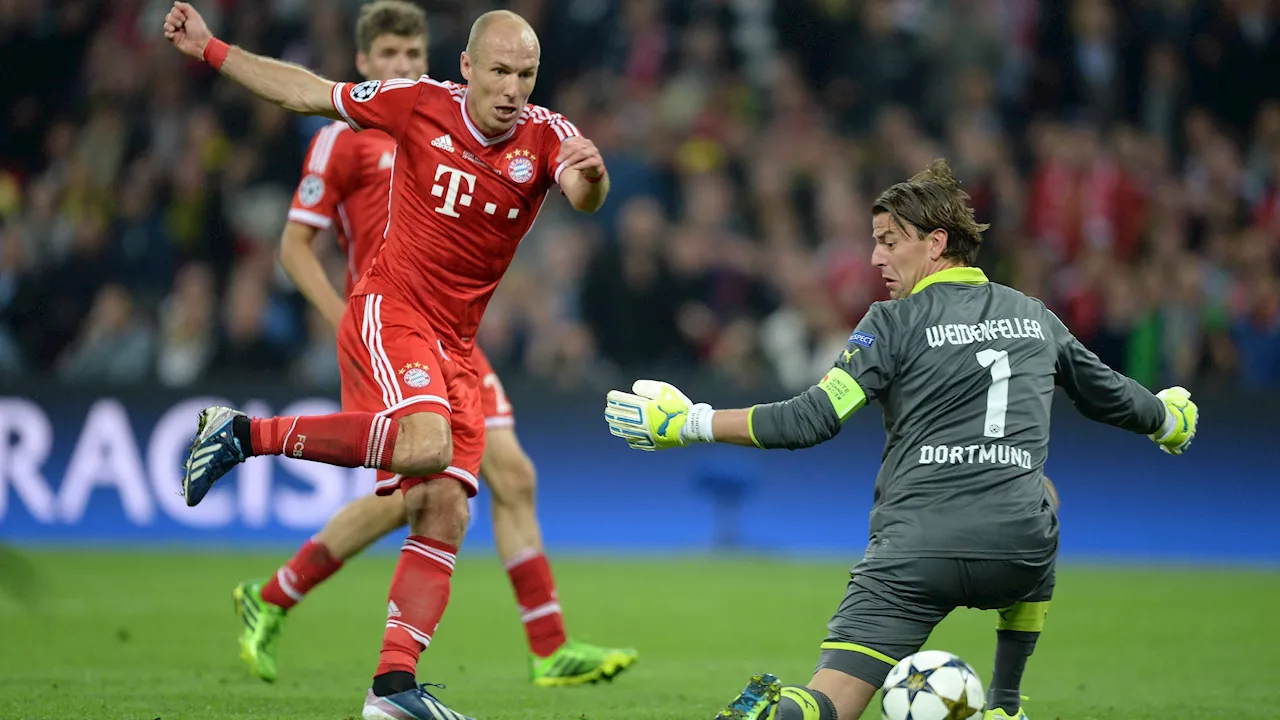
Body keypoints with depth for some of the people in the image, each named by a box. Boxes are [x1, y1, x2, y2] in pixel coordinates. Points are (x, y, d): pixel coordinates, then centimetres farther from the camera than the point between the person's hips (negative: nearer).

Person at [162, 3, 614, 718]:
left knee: (444, 515, -3)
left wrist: (591, 175, -47)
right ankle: (244, 433, -19)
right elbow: (306, 92, 6)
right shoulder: (421, 104, -5)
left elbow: (583, 196, -23)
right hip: (390, 310, -5)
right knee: (426, 443, -32)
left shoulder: (545, 134, -2)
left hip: (457, 346, 5)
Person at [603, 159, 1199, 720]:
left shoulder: (895, 321, 3)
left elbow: (813, 420, -5)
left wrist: (690, 423, 1)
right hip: (1016, 555, 4)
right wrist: (1170, 418, 54)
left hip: (915, 551, -4)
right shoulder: (1036, 317, 18)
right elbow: (1111, 397, 32)